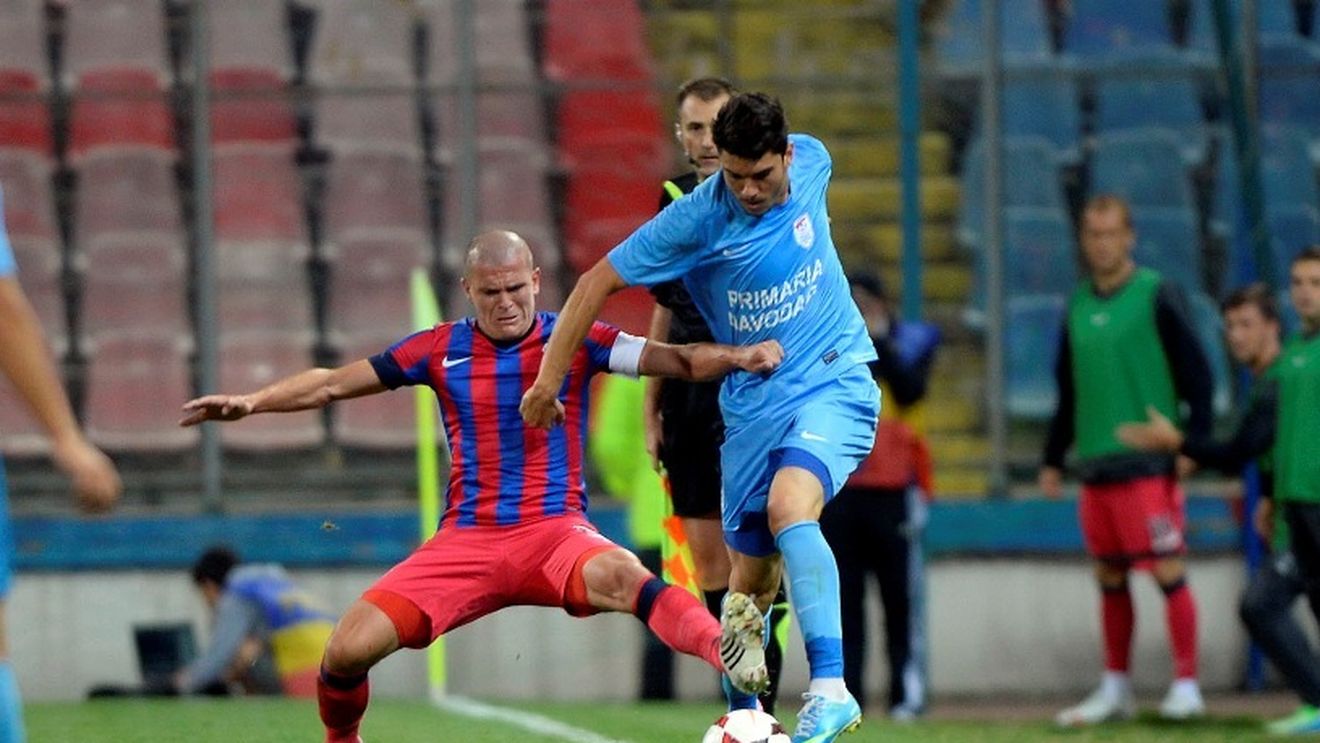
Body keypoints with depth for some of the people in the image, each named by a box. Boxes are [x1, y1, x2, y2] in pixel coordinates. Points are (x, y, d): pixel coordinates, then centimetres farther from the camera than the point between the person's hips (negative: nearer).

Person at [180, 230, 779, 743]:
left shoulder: (573, 341, 2)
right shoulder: (441, 350, 7)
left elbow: (678, 360, -7)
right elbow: (332, 384, 13)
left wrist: (737, 356, -26)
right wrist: (251, 401, 3)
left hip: (553, 530, -3)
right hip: (466, 538, 3)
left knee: (618, 576, -39)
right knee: (347, 651, -11)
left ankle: (727, 654, -60)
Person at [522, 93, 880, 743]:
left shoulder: (812, 162, -7)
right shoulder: (696, 220, -15)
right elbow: (597, 283, -7)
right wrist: (549, 379, -3)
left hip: (835, 382, -1)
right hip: (752, 405, 1)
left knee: (789, 506, -30)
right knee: (750, 579, 5)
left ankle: (830, 690, -37)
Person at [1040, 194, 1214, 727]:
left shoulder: (1158, 296, -4)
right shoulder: (1078, 307, 14)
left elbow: (1196, 372, -6)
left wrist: (1193, 442, -14)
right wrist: (1053, 458, 20)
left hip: (1148, 463, -6)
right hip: (1095, 464, 6)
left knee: (1168, 571, -8)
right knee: (1109, 578, 10)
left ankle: (1186, 685, -5)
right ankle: (1115, 689, 17)